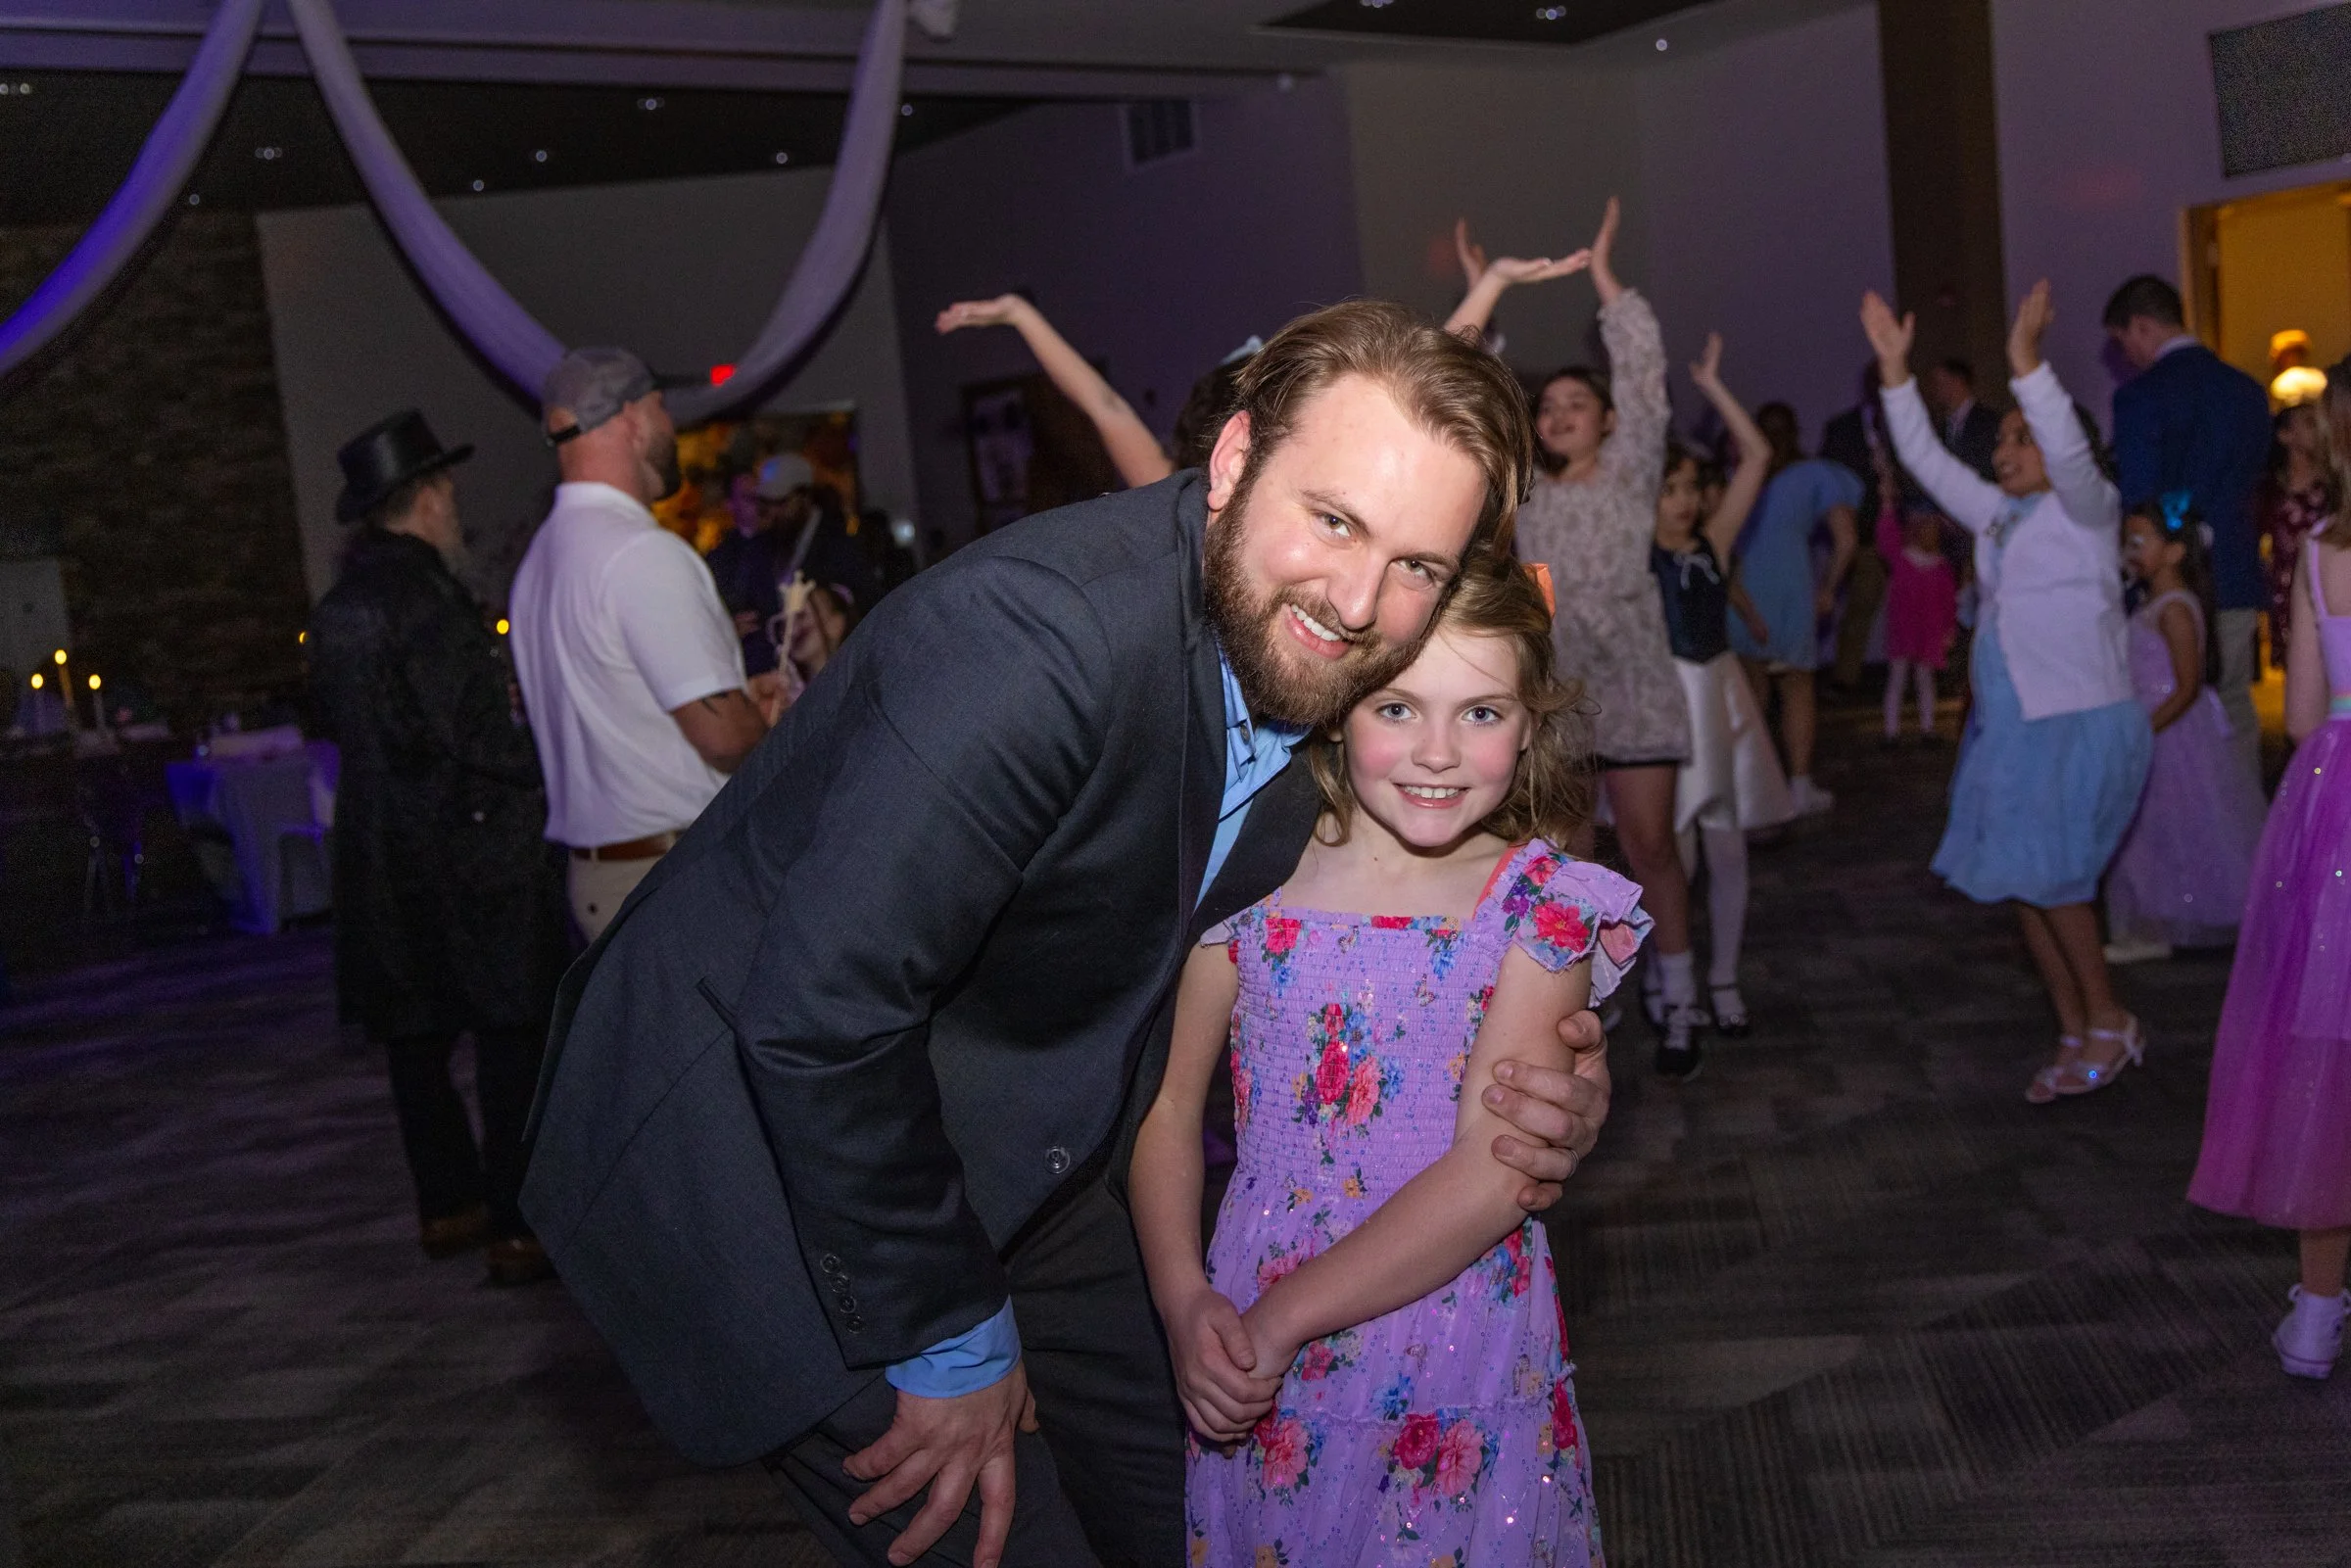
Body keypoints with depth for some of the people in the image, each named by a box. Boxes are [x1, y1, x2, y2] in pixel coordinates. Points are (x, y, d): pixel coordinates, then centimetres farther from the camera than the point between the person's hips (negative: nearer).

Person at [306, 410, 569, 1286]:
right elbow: (471, 733, -18)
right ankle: (516, 1229, -2)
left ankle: (447, 1207, 27)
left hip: (384, 858, 9)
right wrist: (534, 774, -4)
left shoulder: (338, 605, 11)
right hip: (471, 848, -9)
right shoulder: (423, 596, -15)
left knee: (418, 1035, 15)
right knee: (512, 1036, -4)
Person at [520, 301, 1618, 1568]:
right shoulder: (1041, 628, -33)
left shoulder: (1319, 670, -6)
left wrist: (1511, 1101, -12)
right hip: (751, 1154, -8)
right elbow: (818, 1018, -34)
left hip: (1005, 1153, 8)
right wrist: (947, 1341, -20)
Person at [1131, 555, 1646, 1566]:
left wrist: (1284, 1316, -17)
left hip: (1460, 1372, -1)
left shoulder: (1540, 906, -9)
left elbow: (1492, 1176, -16)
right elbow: (1168, 1103, 0)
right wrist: (1184, 1303, -13)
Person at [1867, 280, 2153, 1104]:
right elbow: (1924, 457, 14)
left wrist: (2026, 361, -34)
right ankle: (2076, 1035, 16)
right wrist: (1894, 368, 7)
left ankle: (2109, 1021, 5)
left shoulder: (2087, 510, -4)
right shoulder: (1996, 516, 14)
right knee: (2024, 883, 6)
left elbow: (2071, 453, -25)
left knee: (2046, 873, -12)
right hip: (2007, 726, 7)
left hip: (2078, 726, -7)